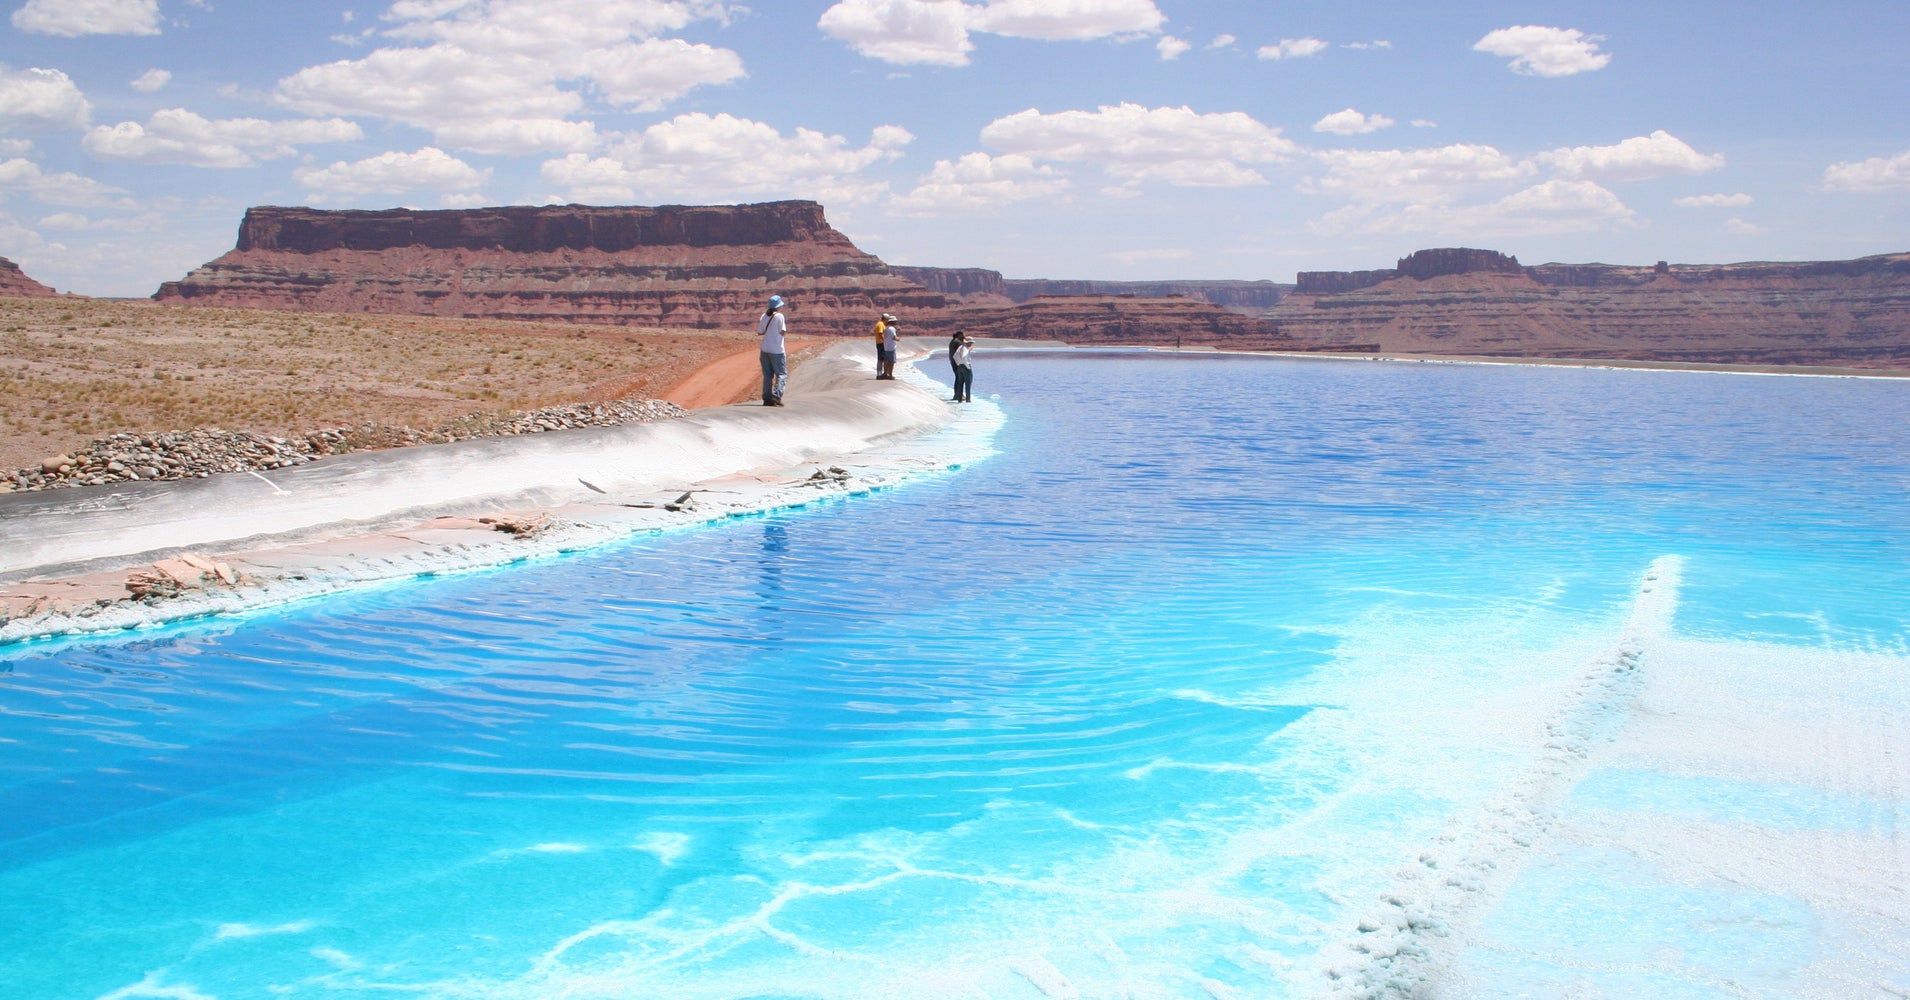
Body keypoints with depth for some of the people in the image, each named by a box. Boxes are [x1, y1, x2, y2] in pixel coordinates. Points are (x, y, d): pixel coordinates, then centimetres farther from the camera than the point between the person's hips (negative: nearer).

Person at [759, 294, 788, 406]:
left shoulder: (764, 316, 7)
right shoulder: (779, 316, -10)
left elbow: (760, 332, 8)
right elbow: (783, 332, -11)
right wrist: (786, 325, 7)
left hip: (765, 349, 6)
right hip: (777, 350, -6)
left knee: (767, 375, 11)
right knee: (782, 374, 1)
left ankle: (767, 398, 8)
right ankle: (776, 396, -13)